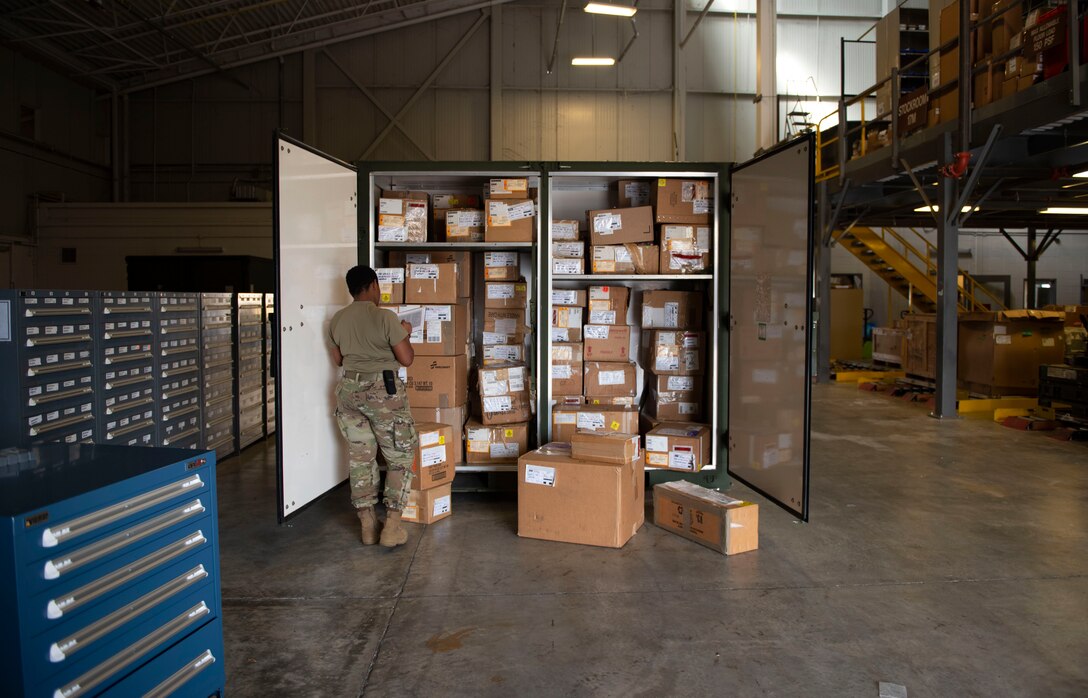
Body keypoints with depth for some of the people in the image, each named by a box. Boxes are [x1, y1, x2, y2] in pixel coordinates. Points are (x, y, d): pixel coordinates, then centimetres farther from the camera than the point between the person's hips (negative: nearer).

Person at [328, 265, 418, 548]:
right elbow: (406, 359, -11)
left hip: (349, 389, 5)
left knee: (359, 456, 12)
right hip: (383, 390, -5)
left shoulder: (337, 320, 5)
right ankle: (392, 524, 2)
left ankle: (367, 523, 17)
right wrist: (405, 334, 6)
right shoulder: (385, 317, -13)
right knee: (400, 457, 6)